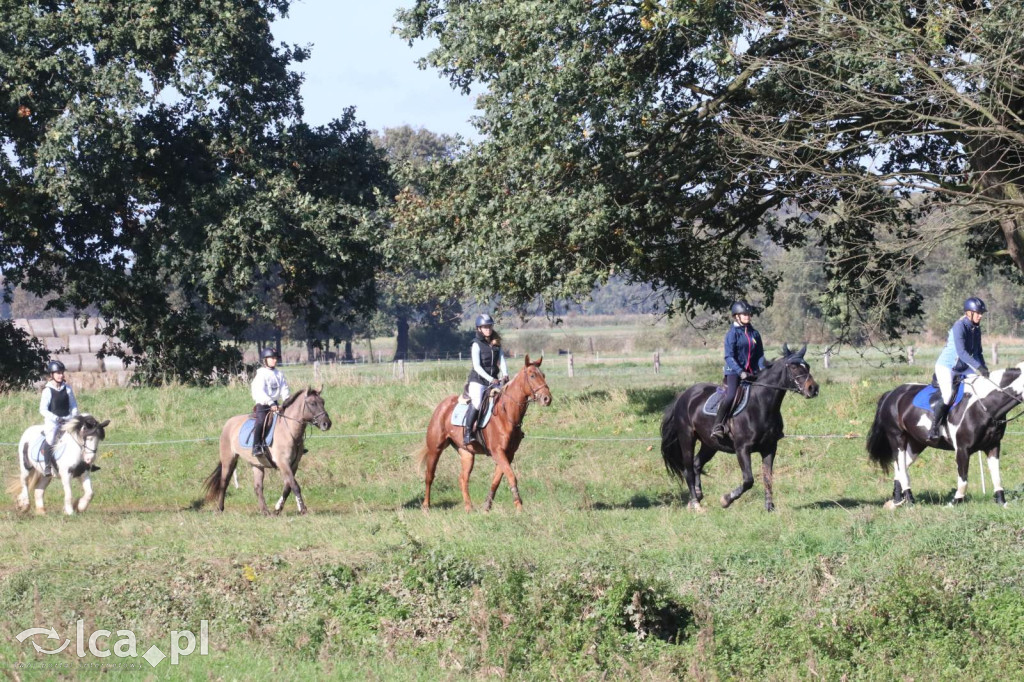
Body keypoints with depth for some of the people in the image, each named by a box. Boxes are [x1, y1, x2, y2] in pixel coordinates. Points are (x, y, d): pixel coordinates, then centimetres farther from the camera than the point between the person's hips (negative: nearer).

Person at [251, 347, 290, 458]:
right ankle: (256, 447, -29)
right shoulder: (261, 374, -7)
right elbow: (260, 392, -18)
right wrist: (271, 404, -27)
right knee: (261, 421, -28)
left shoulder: (279, 374, 11)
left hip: (275, 404, 6)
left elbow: (285, 390, 8)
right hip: (262, 404, -6)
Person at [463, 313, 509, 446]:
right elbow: (477, 366, -12)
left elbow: (502, 361, 5)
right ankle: (467, 433, -24)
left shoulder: (497, 344, 13)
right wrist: (490, 379, -21)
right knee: (477, 403, -28)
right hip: (478, 381, -6)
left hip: (494, 381, 6)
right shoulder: (477, 345, -4)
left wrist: (505, 374, -15)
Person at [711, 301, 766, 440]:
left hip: (752, 372, 6)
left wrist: (762, 369, -4)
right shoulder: (732, 333, -4)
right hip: (734, 371, -6)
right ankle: (717, 426, -22)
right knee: (731, 396, -25)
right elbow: (729, 357, -11)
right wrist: (740, 372, -22)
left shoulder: (755, 334, 11)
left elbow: (760, 355, 14)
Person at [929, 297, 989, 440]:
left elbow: (977, 352, 11)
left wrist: (984, 368, -5)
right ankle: (933, 429, -16)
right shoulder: (960, 326, -21)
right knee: (948, 395, -24)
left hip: (963, 368, 9)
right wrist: (979, 367, -34)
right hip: (946, 367, -9)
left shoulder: (976, 329, 4)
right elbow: (961, 352, -30)